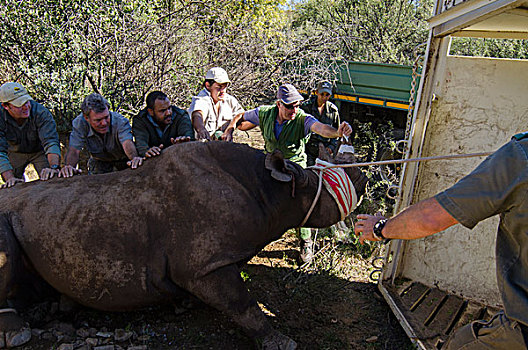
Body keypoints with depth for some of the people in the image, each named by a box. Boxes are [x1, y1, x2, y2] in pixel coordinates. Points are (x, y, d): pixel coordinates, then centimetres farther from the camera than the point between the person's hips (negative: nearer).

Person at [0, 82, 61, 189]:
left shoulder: (41, 112, -32)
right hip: (15, 152, 1)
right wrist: (10, 178, -42)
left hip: (39, 151, -1)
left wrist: (54, 167, -56)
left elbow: (51, 142, -39)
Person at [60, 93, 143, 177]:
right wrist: (69, 166, -47)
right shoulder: (79, 124, -20)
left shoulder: (120, 121, -27)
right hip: (99, 162, 2)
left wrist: (134, 158, -65)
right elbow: (74, 150, -24)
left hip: (123, 160, -1)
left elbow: (127, 142, -42)